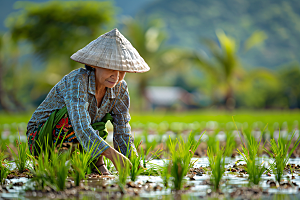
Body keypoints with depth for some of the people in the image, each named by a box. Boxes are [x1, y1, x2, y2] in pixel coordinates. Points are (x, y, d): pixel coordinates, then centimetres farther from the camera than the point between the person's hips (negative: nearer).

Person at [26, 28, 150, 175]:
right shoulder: (77, 80, -28)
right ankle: (96, 162, -20)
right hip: (40, 140, -6)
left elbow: (123, 135, -7)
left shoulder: (119, 88, -8)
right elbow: (81, 128, -42)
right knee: (74, 113, -31)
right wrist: (112, 154, -54)